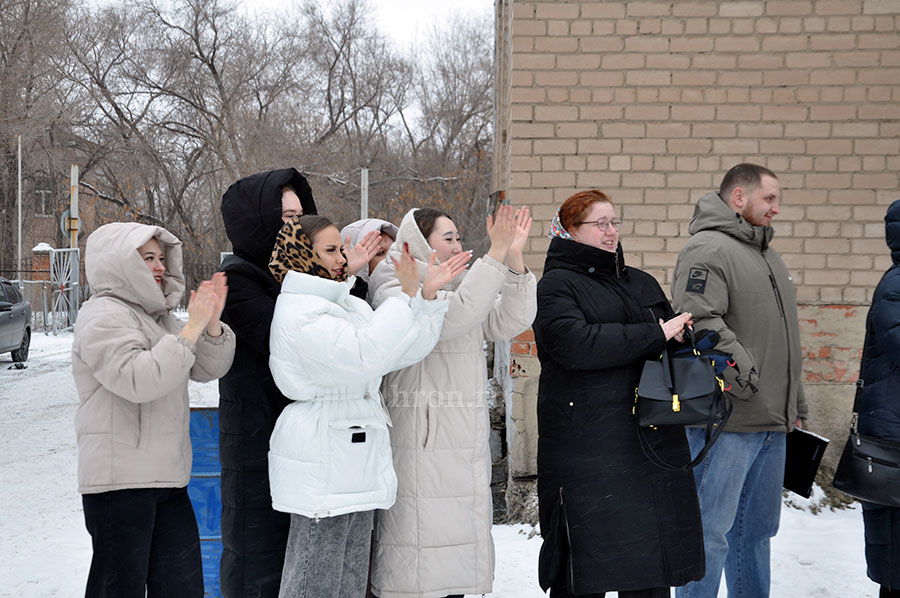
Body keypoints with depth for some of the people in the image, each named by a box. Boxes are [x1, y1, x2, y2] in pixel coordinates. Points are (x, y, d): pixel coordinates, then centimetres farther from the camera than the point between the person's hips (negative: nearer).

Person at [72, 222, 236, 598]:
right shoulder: (103, 317, -10)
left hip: (167, 477, 9)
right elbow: (138, 380, -25)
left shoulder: (158, 315, 18)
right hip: (120, 480, -9)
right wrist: (192, 328, -21)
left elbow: (208, 369, 13)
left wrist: (212, 323, -5)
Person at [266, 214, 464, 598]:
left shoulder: (349, 305, 16)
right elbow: (365, 354, -27)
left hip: (356, 462, 9)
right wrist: (407, 297, -25)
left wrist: (428, 296, 2)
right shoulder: (299, 313, -14)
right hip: (321, 462, -9)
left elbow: (404, 351, 12)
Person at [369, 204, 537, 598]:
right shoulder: (396, 292, -7)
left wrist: (514, 259, -6)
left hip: (467, 446, 8)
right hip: (421, 450, -8)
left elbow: (511, 322, 6)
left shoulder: (460, 287, 18)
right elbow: (454, 316, -24)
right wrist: (496, 255, -24)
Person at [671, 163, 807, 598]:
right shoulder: (707, 249, -10)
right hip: (726, 420, -9)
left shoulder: (766, 255, 21)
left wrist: (795, 406, 24)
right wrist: (742, 373, -28)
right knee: (710, 533, -5)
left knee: (756, 530, 17)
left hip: (772, 424, 10)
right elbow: (700, 321, -25)